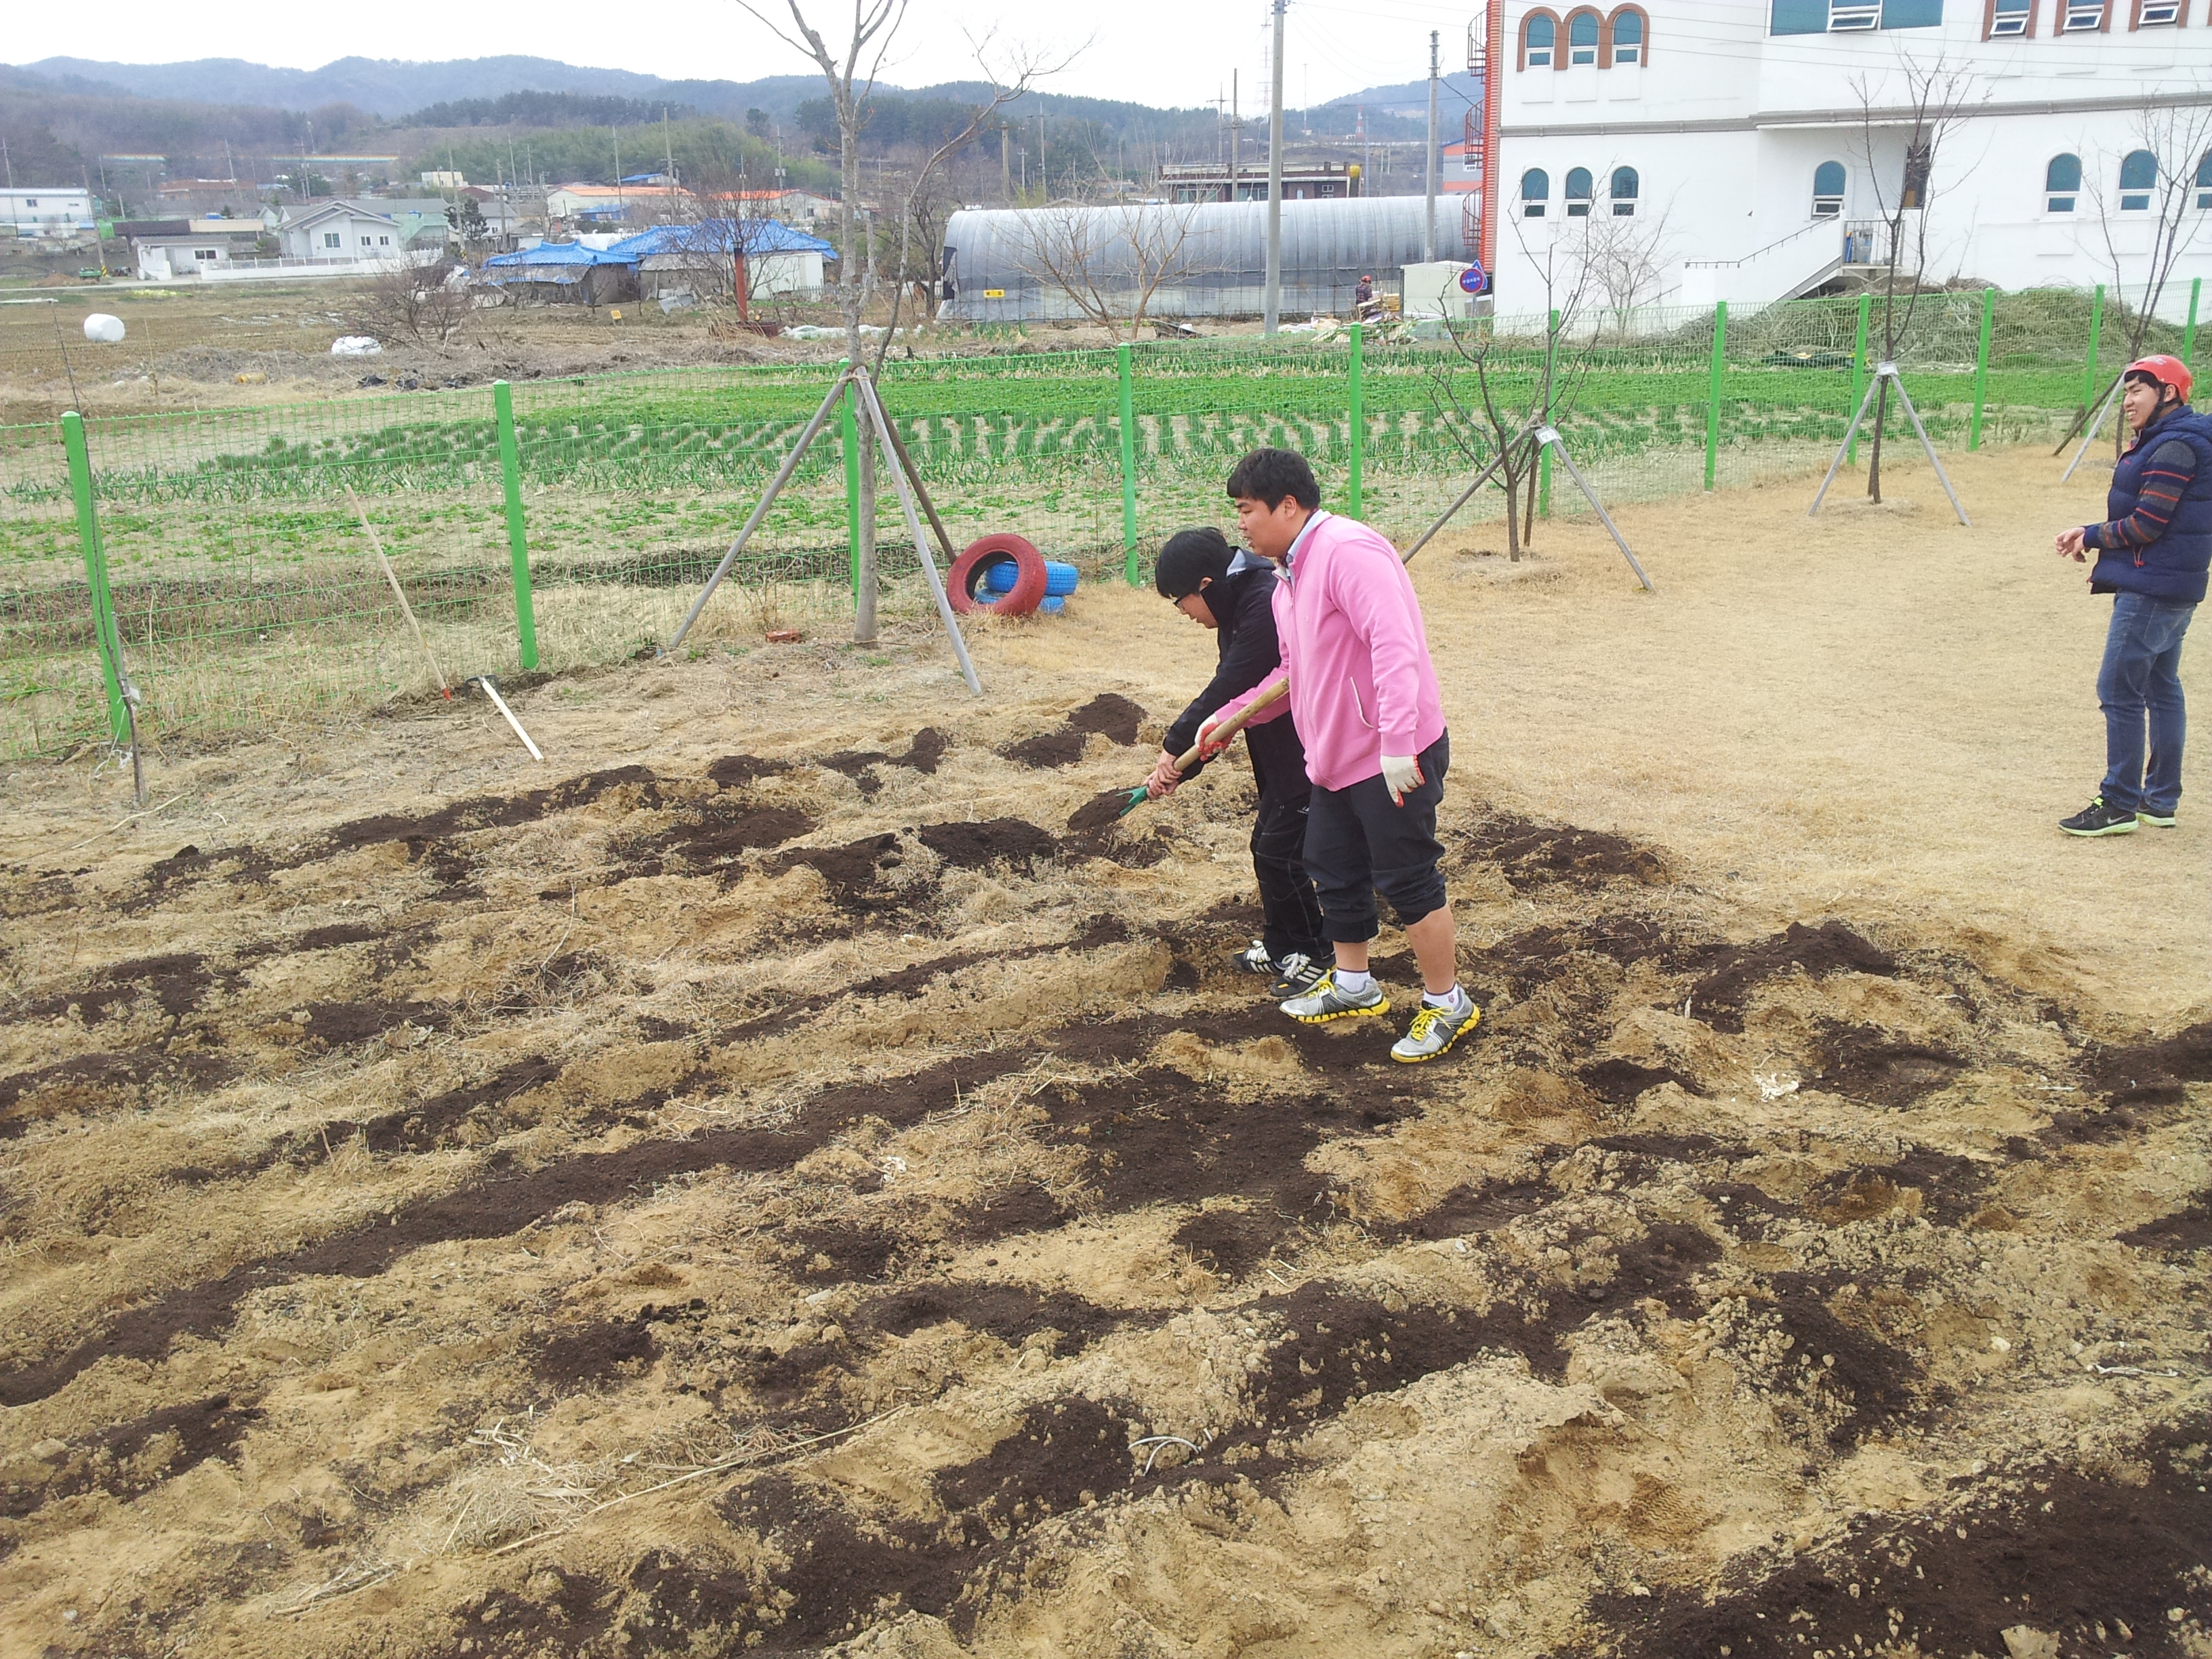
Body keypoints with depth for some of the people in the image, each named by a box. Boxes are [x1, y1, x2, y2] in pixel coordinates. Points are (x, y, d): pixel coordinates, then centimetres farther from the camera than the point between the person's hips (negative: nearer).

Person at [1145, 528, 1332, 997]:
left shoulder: (1266, 607, -24)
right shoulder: (1238, 609, 8)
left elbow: (1225, 693, -25)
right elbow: (1227, 696, 9)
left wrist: (1176, 747, -15)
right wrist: (1177, 767, 4)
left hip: (1310, 756, -10)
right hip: (1281, 755, 10)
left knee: (1279, 853, -4)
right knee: (1267, 847, 16)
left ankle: (1311, 956, 10)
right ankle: (1280, 946, 30)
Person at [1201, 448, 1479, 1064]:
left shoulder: (1347, 551, -20)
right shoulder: (1289, 580, 13)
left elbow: (1395, 645, -30)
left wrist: (1396, 745, -35)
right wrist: (1229, 717, 21)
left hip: (1394, 760, -10)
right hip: (1336, 758, 10)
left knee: (1407, 879, -1)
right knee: (1332, 869, 19)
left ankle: (1447, 1004, 16)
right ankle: (1353, 987, 38)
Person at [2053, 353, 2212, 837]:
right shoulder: (2165, 441, 14)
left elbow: (2147, 524, -21)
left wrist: (2092, 537, -6)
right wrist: (2092, 534, 2)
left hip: (2150, 590, -11)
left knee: (2118, 692, -7)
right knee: (2162, 689, 15)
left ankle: (2120, 805, -2)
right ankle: (2161, 801, 23)